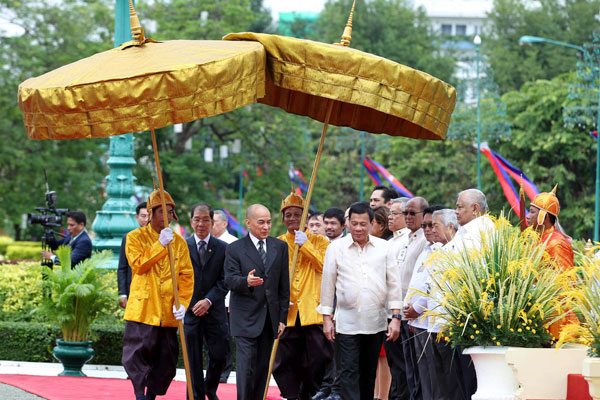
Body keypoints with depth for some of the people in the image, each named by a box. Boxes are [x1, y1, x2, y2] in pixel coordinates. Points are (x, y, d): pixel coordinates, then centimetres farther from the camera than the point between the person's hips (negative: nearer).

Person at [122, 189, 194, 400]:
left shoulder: (179, 242, 10)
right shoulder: (136, 237, 2)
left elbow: (187, 275, 5)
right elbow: (138, 265, -14)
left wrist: (182, 303, -8)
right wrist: (160, 245, -19)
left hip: (169, 311, 3)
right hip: (143, 309, -3)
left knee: (166, 359, 6)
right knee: (137, 354, -11)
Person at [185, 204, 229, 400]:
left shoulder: (222, 248, 3)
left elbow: (224, 280, -2)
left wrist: (209, 301, -14)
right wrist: (191, 304, -9)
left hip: (215, 310, 1)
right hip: (190, 310, 0)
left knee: (219, 355, 1)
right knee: (193, 360, 2)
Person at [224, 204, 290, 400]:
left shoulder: (280, 247, 9)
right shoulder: (235, 249, -1)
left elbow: (284, 285, 10)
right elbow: (230, 280, -11)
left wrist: (282, 317, 7)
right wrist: (246, 281, -34)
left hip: (270, 317, 4)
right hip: (246, 318, -4)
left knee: (262, 367, 7)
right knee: (246, 367, -10)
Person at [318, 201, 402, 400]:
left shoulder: (384, 247, 4)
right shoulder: (336, 248, 0)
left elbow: (393, 284, 5)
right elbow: (328, 284, 3)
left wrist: (396, 317, 0)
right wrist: (326, 318, 2)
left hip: (376, 322, 2)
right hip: (347, 322, -2)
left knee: (369, 373, 12)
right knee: (349, 373, -7)